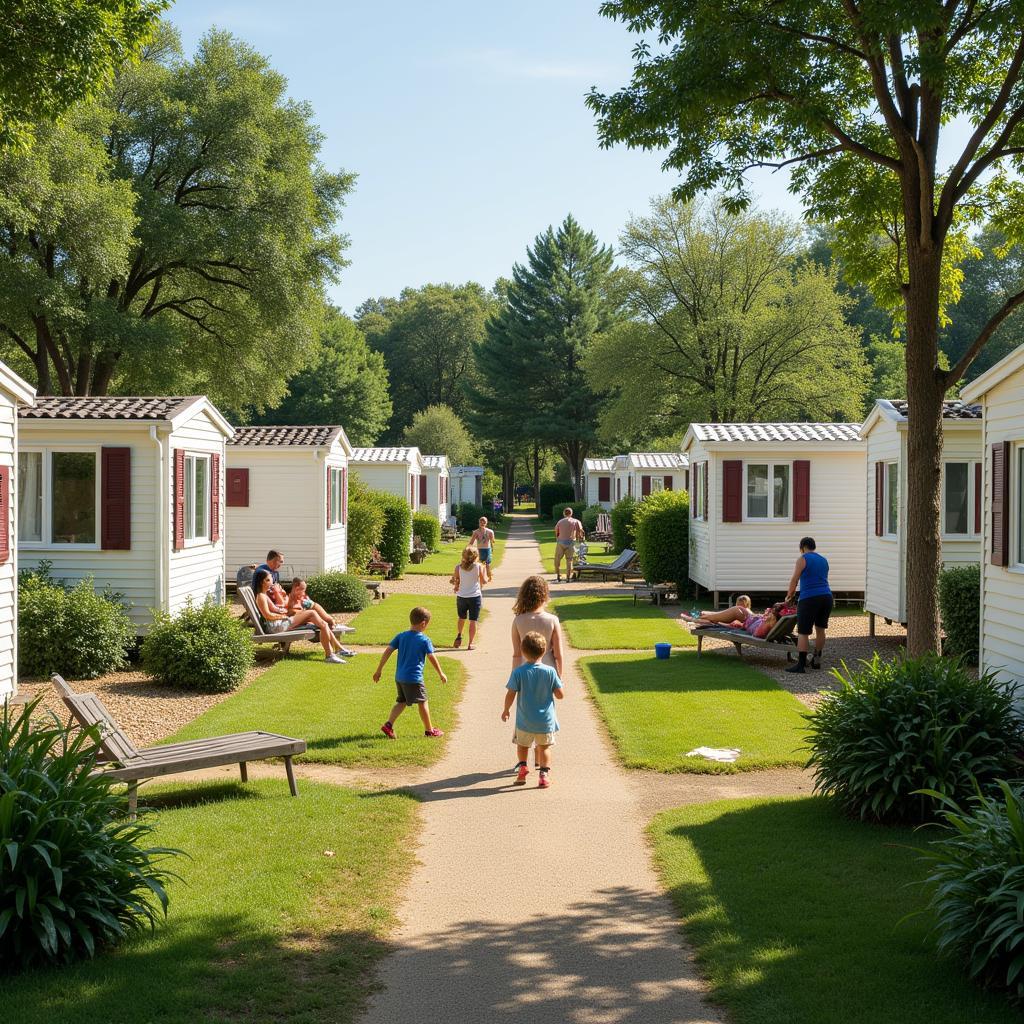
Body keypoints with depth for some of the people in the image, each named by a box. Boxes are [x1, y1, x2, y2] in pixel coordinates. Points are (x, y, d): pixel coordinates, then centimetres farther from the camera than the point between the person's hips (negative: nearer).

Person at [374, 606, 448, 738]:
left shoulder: (401, 636, 4)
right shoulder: (425, 640, -10)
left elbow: (387, 652, 1)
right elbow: (432, 659, -5)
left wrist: (379, 670, 6)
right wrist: (441, 674, 8)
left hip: (399, 677, 6)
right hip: (414, 678, -6)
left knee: (401, 702, 18)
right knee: (423, 702, 8)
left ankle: (389, 724, 2)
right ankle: (429, 730, 17)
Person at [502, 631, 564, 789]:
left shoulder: (518, 672, -13)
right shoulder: (550, 671, -10)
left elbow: (510, 695, -11)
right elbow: (560, 695, -7)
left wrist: (506, 710, 6)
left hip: (524, 721, 0)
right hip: (546, 721, 0)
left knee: (522, 745, 23)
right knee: (544, 747, 16)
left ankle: (523, 766, 8)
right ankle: (544, 773, 7)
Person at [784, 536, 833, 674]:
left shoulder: (803, 559, 0)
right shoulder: (824, 560, 19)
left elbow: (794, 580, -3)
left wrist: (789, 596, 11)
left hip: (809, 599, -7)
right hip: (826, 597, 7)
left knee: (803, 632, -4)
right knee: (820, 629, 18)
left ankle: (801, 665, -8)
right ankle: (817, 661, 25)